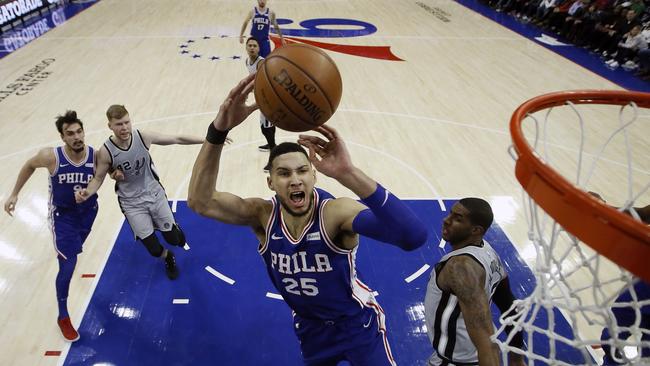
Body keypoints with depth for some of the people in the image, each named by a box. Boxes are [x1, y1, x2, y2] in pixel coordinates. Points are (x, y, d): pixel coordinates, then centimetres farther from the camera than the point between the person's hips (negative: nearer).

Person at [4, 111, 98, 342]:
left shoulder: (96, 156, -23)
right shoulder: (51, 157, -27)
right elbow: (29, 166, -3)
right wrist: (14, 193, 0)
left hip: (88, 210, 3)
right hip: (63, 214, -3)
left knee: (75, 249, 32)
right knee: (67, 266, -6)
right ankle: (63, 317, 15)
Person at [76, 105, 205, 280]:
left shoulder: (143, 137, -16)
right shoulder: (105, 152, -19)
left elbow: (177, 139, -9)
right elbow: (98, 178, -5)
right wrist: (87, 192, -27)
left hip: (155, 194, 1)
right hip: (132, 204, -1)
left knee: (174, 239, 8)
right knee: (154, 250, 0)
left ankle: (174, 227, 47)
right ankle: (168, 258, 38)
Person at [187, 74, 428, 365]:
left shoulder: (336, 212, -33)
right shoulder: (263, 215, -21)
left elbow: (414, 236, -50)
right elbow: (200, 201, -35)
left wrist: (349, 174, -62)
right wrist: (219, 130, -49)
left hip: (357, 322, -3)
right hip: (309, 326, 4)